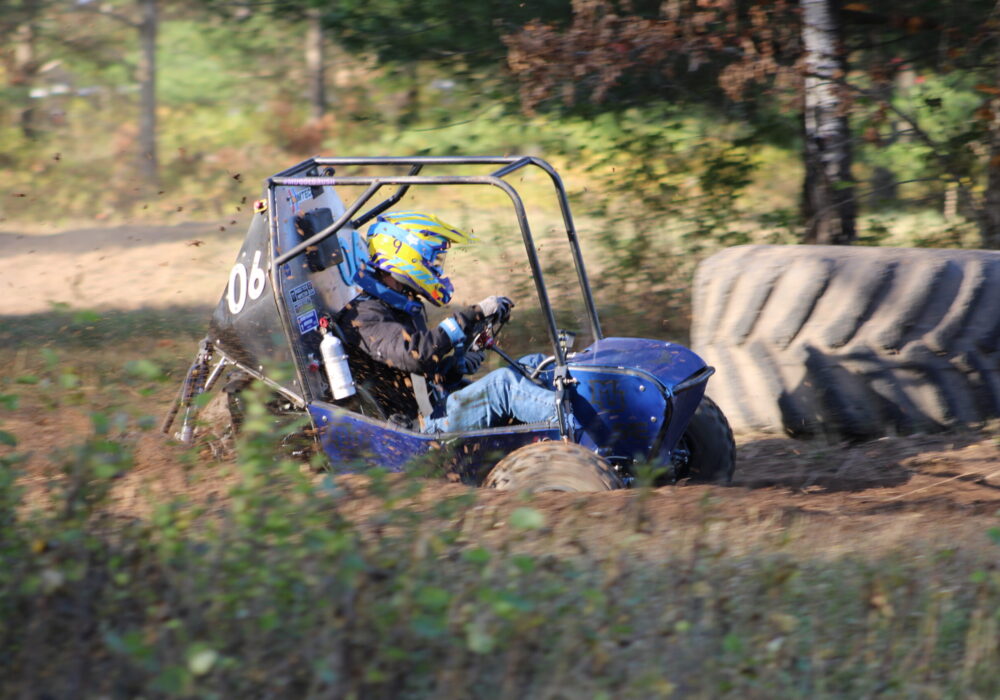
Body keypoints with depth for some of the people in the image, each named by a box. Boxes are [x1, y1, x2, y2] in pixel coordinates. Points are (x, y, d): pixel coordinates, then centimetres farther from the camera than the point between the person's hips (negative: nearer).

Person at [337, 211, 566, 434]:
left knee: (535, 365, 1)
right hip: (424, 422, -10)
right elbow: (414, 354, -30)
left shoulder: (408, 306, 20)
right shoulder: (363, 316, -13)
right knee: (502, 383, -27)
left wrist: (458, 364, 7)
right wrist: (473, 315, -28)